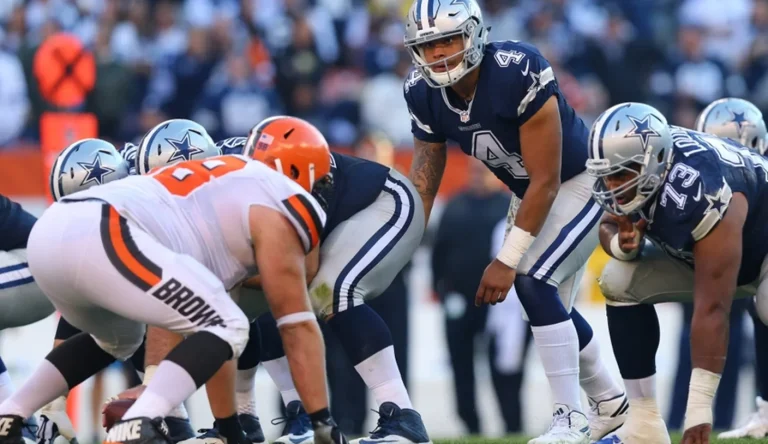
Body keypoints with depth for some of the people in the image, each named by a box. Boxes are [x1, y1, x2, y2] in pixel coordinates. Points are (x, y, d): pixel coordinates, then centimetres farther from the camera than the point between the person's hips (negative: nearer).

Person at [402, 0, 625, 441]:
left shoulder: (518, 73, -33)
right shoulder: (425, 94, -13)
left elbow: (546, 181, -28)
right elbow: (423, 183, -4)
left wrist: (507, 261, -27)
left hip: (583, 181, -7)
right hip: (536, 191, 7)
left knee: (533, 282, -21)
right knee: (551, 306, 11)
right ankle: (610, 403, 32)